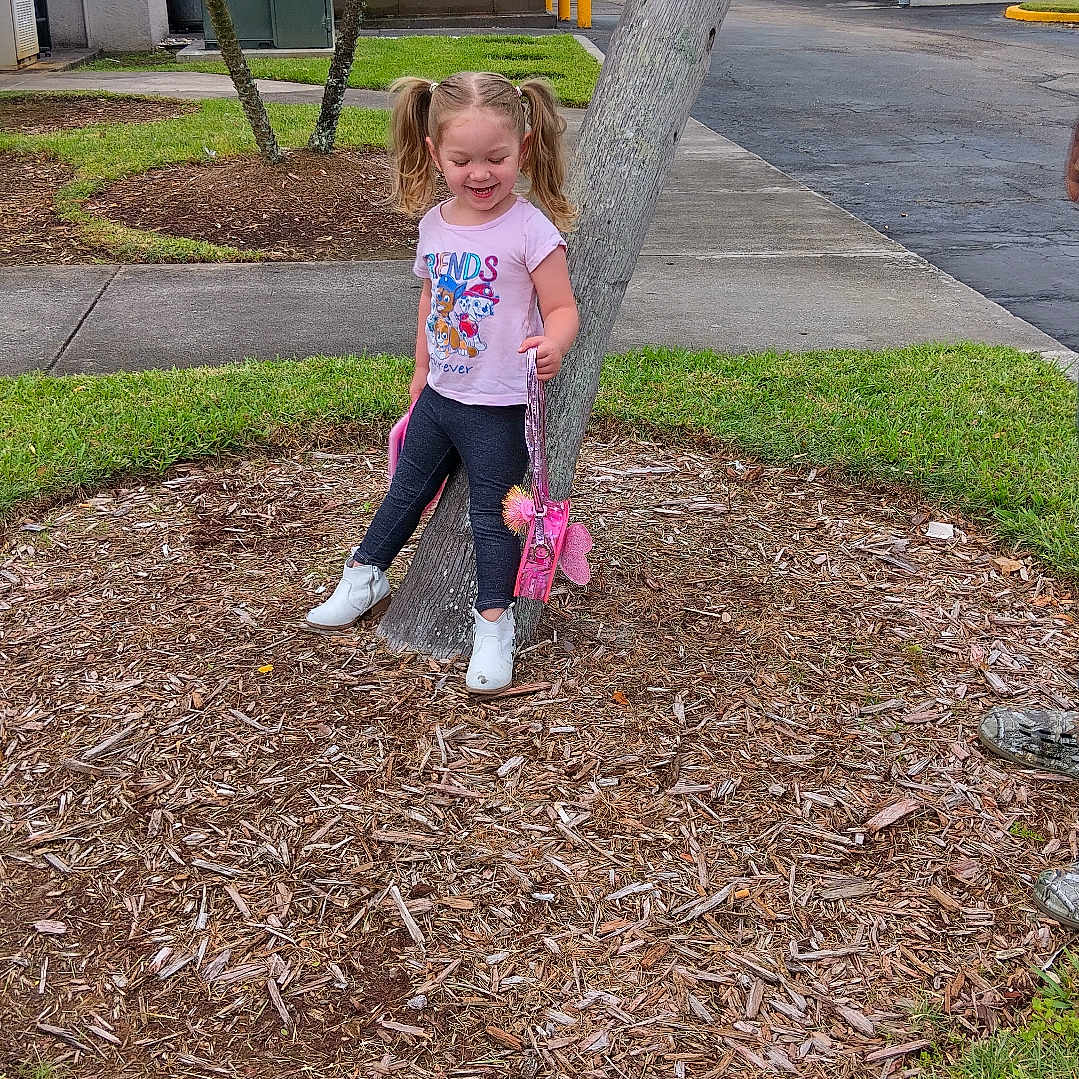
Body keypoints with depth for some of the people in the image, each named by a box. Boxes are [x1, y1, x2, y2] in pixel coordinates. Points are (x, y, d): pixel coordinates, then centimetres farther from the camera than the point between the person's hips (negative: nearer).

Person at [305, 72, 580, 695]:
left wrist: (553, 346, -37)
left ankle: (494, 624, 10)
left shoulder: (530, 229, -17)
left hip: (499, 407, -6)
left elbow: (562, 307, -15)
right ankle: (366, 578, 38)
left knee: (492, 509, -1)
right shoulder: (435, 224, 1)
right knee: (408, 488, 20)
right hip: (440, 394, 6)